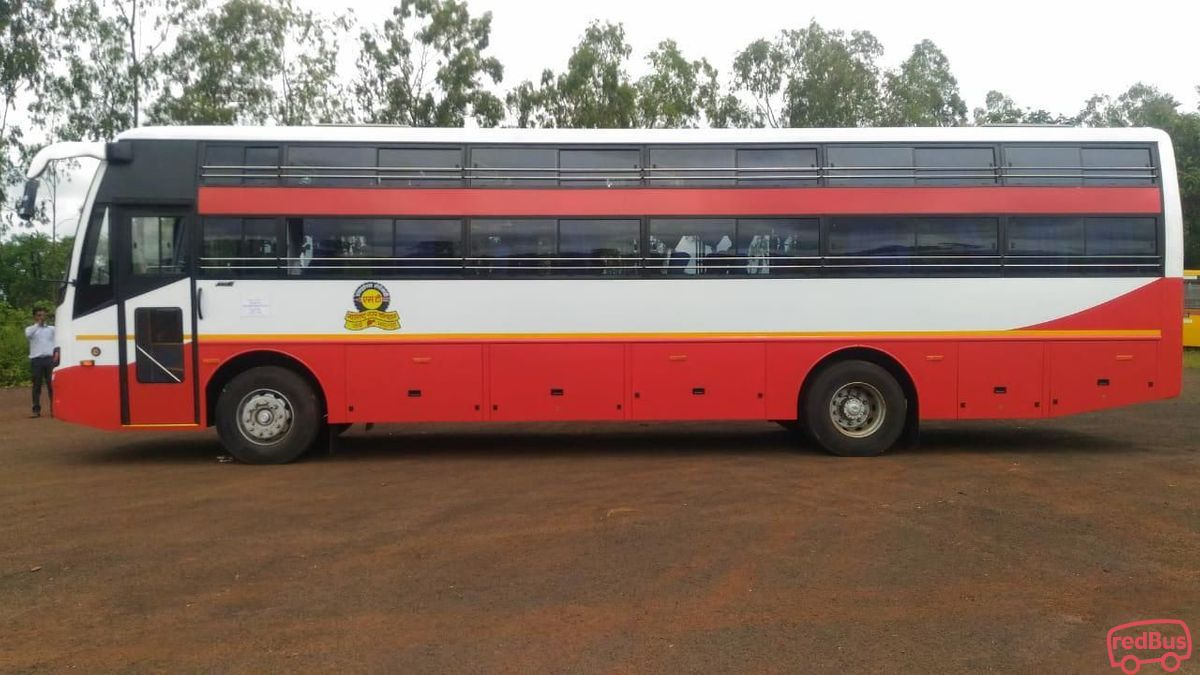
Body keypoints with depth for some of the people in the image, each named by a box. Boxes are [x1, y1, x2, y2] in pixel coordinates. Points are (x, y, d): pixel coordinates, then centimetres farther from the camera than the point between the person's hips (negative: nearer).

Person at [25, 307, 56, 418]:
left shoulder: (52, 329, 12)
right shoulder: (30, 329, 8)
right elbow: (28, 335, -16)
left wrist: (55, 355, -5)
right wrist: (38, 324, -12)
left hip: (49, 359, 0)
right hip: (36, 360, 0)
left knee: (52, 385, -1)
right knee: (37, 385, 1)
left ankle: (54, 409, 2)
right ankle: (36, 410, 4)